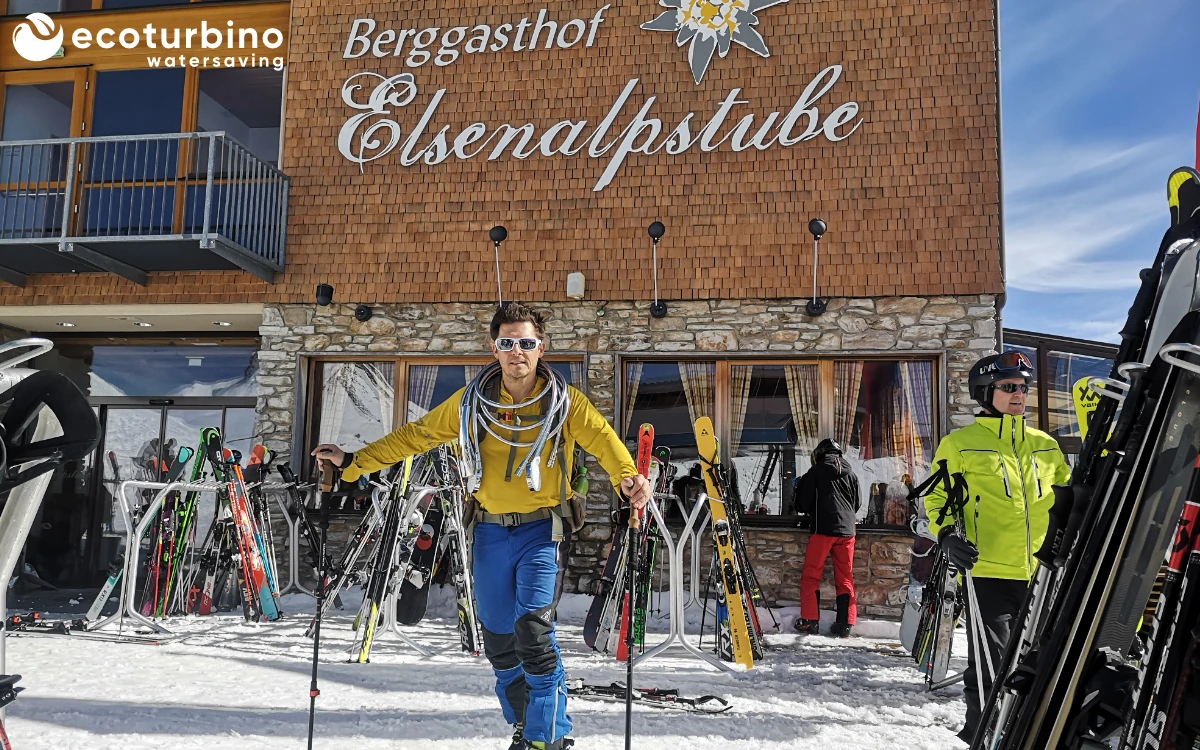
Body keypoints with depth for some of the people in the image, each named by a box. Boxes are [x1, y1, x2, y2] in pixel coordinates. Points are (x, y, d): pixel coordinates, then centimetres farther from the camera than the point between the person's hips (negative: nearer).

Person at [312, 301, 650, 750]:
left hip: (539, 530, -3)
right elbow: (417, 435, 6)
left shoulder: (563, 402, -6)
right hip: (490, 531, 4)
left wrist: (627, 477, -40)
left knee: (533, 631, -16)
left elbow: (602, 438, -19)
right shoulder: (473, 401, 1)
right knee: (498, 639, 12)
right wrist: (353, 462, 3)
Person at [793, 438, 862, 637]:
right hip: (847, 530, 4)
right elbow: (858, 504, 19)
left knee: (811, 575, 3)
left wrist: (813, 513, 22)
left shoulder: (816, 471, 1)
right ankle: (845, 624, 6)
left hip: (823, 529, -4)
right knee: (845, 578, 9)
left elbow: (803, 502, 2)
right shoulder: (851, 475, 12)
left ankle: (810, 621, -2)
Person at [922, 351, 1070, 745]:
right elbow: (938, 496, 2)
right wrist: (947, 535, -13)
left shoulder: (1045, 444, 14)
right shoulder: (960, 444, 0)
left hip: (1042, 575, 5)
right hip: (988, 572, -5)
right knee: (991, 666, -2)